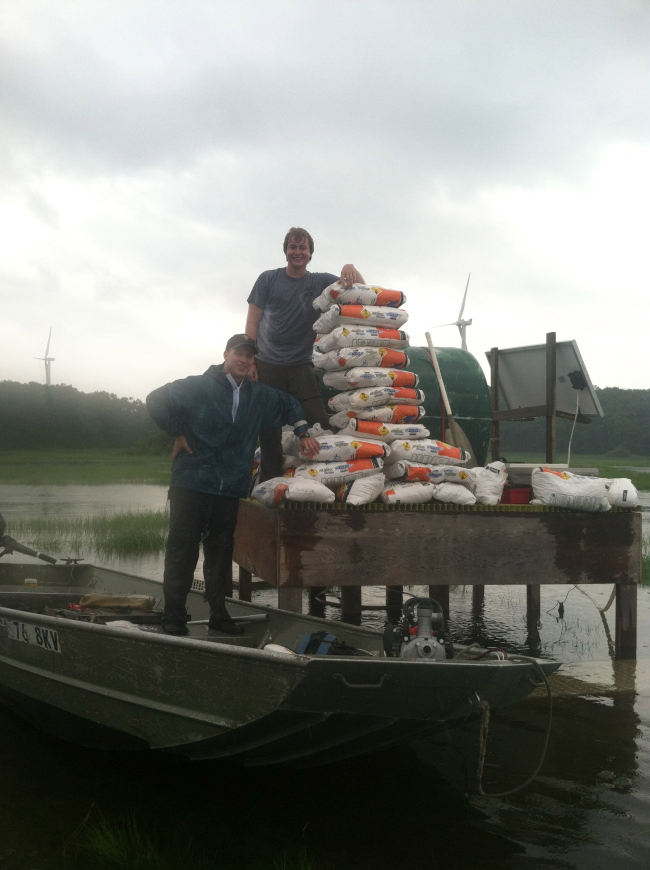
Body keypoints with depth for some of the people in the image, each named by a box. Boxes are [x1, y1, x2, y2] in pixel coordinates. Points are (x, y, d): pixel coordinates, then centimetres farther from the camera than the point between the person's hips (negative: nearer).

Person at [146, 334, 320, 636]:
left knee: (220, 552, 9)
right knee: (182, 551, -4)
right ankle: (173, 617, 2)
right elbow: (156, 400, -4)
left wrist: (303, 434, 20)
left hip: (230, 489, 5)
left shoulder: (258, 395, 14)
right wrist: (177, 433, -4)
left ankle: (218, 614, 18)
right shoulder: (198, 387, -3)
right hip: (191, 483, -4)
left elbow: (289, 405, 31)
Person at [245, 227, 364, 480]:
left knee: (319, 422, -12)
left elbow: (360, 289, 6)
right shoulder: (268, 279, 5)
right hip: (266, 365, -1)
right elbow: (252, 322, 2)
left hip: (301, 367, 1)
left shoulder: (320, 282, 9)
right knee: (268, 428, -1)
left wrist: (350, 268, -17)